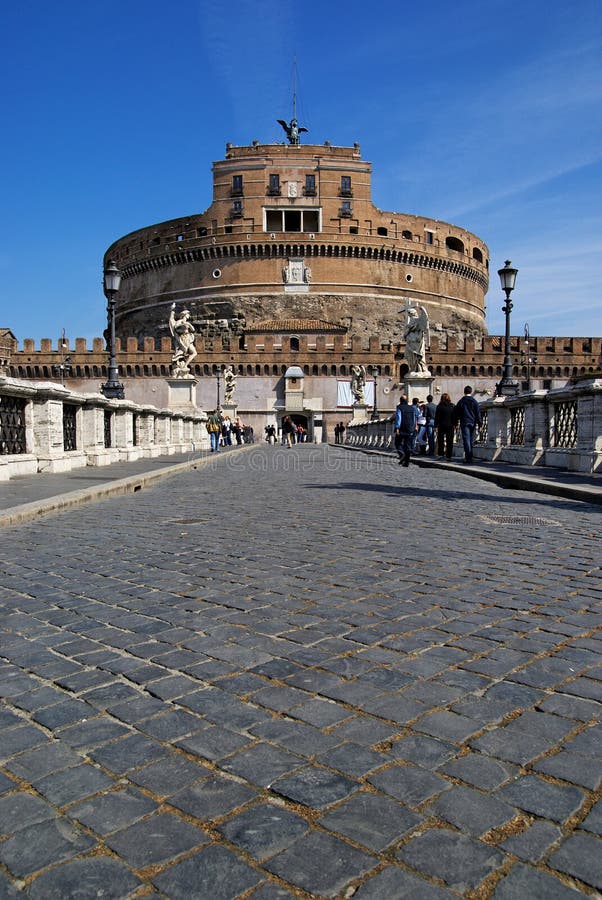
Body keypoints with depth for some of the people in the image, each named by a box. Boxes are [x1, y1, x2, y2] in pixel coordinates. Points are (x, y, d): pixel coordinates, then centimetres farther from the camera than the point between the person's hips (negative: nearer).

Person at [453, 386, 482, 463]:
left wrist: (455, 423, 13)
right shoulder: (474, 402, 3)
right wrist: (479, 424, 5)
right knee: (471, 440, 12)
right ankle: (470, 457, 17)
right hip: (472, 423, 2)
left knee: (466, 440, -6)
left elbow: (456, 413, 6)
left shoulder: (461, 402, 2)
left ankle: (468, 457, -16)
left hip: (464, 423, -2)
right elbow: (478, 414, 3)